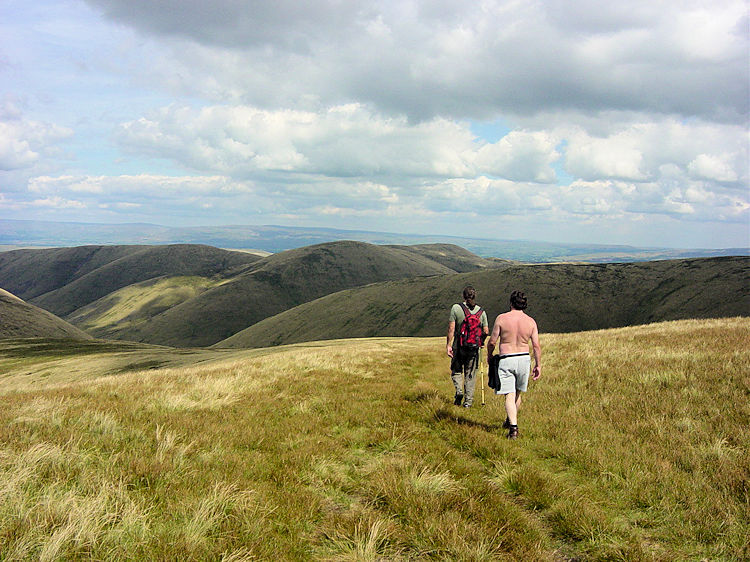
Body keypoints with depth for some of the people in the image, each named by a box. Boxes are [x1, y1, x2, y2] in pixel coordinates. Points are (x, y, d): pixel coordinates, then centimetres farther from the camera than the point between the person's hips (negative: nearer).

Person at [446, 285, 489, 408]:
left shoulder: (456, 308, -7)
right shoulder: (481, 311, 1)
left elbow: (451, 328, -10)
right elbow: (486, 332, 0)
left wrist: (448, 345, -5)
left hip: (459, 347, -2)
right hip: (474, 347, 2)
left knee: (456, 371, 17)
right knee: (470, 374, 11)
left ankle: (459, 390, -5)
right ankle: (468, 401, 11)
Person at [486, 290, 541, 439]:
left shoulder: (501, 318, -8)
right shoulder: (531, 321, -1)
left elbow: (492, 342, -4)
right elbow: (536, 346, -2)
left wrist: (489, 356, 14)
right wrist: (538, 365, 7)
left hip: (506, 360, -3)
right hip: (524, 358, 3)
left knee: (510, 395, -2)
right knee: (517, 392, 21)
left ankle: (513, 428, -15)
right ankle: (510, 421, 36)